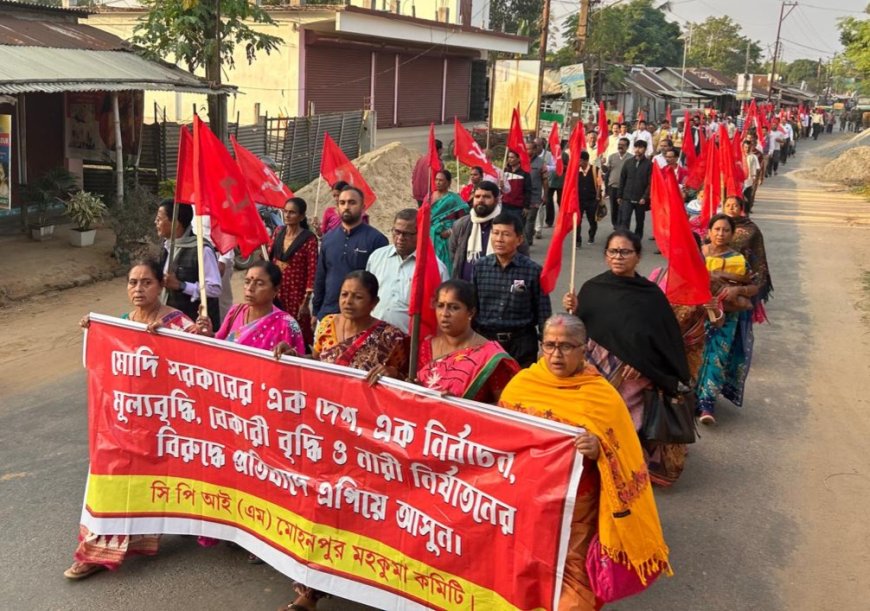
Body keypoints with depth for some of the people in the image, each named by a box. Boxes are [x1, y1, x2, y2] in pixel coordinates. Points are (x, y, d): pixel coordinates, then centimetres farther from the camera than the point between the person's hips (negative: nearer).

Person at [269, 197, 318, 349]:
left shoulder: (309, 239, -10)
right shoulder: (278, 232, 7)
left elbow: (312, 271, -11)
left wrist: (306, 300, -12)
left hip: (296, 293, -5)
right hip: (276, 291, 5)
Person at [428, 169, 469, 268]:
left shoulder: (453, 199, -5)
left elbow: (464, 216, -9)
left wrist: (452, 231, -15)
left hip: (444, 238, -4)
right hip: (430, 236, 4)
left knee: (443, 263, -4)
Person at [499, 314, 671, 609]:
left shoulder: (603, 397, -6)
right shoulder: (521, 382, 2)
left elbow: (622, 459, -7)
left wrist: (597, 450, -25)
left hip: (574, 509, -2)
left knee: (567, 568, -6)